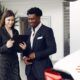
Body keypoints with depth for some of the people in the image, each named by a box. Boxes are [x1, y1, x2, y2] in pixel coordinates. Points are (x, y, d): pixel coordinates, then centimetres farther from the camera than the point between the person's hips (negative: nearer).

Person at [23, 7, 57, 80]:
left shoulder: (47, 30, -9)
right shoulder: (28, 31, 12)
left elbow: (53, 49, -14)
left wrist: (36, 55, -17)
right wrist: (25, 56, -2)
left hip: (42, 67, -6)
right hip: (30, 67, 6)